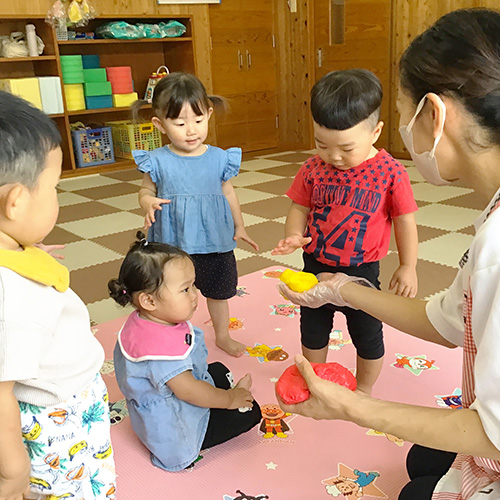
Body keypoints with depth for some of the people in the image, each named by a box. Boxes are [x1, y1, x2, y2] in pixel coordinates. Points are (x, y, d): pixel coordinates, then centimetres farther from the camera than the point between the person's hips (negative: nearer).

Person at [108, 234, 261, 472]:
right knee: (249, 412, -4)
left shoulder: (141, 321, -7)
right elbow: (187, 390, -34)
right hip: (174, 434, -10)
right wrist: (229, 399, -18)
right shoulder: (161, 345, -39)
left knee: (219, 371, 25)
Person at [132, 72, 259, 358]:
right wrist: (148, 202, -21)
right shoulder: (158, 161, -11)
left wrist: (239, 227, 11)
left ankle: (223, 336, 45)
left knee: (218, 292, 21)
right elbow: (147, 190, 2)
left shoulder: (219, 158, -7)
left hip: (215, 241, 2)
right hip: (173, 243, -1)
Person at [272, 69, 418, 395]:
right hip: (315, 267, 3)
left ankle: (364, 390, 41)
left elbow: (405, 221, -6)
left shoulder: (390, 173, -15)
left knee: (367, 337, 16)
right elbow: (299, 208, 1)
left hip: (361, 271, -3)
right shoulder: (313, 169, -8)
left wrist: (408, 266, -2)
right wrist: (294, 235, -19)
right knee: (313, 331, 21)